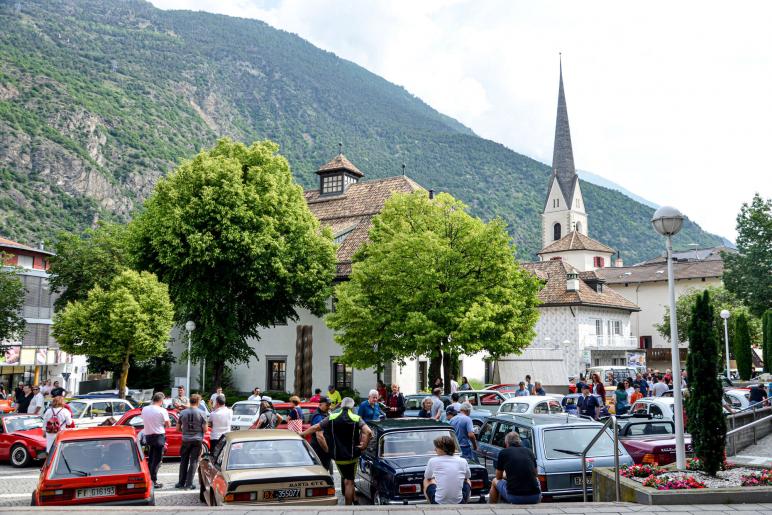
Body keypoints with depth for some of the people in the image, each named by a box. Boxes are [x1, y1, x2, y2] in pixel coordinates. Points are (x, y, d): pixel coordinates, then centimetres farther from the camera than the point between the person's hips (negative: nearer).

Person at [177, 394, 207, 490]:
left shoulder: (183, 413, -1)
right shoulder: (201, 413, -8)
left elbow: (178, 428, 5)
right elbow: (205, 430, -7)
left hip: (186, 440, 2)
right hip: (197, 440, -2)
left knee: (184, 461, 14)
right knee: (193, 462, 3)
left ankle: (181, 483, 18)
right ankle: (189, 484, 2)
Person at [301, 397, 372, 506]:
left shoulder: (332, 418, -2)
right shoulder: (357, 418, -8)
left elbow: (315, 428, 4)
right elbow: (368, 432, -24)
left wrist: (302, 434, 18)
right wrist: (364, 446, -10)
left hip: (337, 456, 2)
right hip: (352, 456, -2)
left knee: (344, 478, 25)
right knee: (349, 482, 5)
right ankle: (348, 505, 6)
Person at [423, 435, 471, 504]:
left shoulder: (433, 461, -5)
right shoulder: (463, 461, -1)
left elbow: (427, 478, 15)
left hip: (438, 503, -1)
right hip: (459, 503, 1)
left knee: (427, 481, 26)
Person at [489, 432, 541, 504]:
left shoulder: (503, 452, 5)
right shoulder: (529, 451, 13)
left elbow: (498, 477, 19)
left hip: (514, 497, -3)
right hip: (535, 498, 3)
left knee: (495, 481, 27)